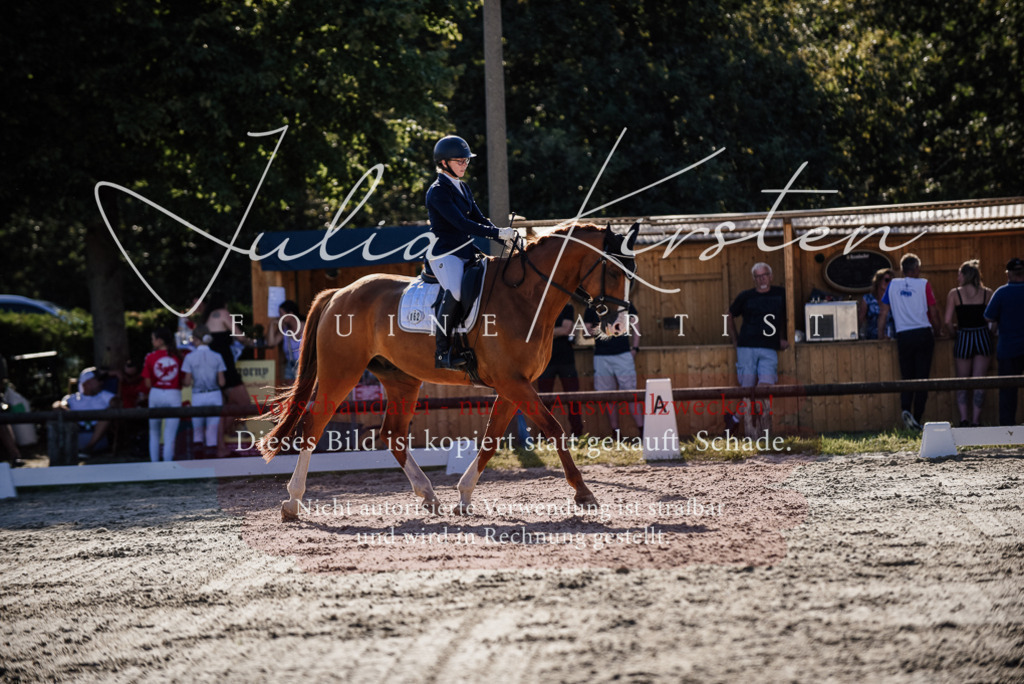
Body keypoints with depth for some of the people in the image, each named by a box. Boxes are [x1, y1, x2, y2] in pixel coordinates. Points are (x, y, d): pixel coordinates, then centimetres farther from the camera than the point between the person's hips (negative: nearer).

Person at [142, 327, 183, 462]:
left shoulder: (151, 357, -5)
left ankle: (154, 465, 17)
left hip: (156, 394, 0)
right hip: (174, 395, 0)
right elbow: (184, 381, -3)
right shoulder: (177, 356, -3)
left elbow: (148, 384, -5)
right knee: (170, 437, 1)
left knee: (154, 434, 17)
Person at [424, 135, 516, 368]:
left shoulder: (463, 188, 17)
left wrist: (505, 236, -1)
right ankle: (442, 353, -26)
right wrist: (497, 233, -23)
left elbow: (479, 218, 16)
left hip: (466, 252, 9)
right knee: (454, 291, -30)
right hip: (445, 254, -9)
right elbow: (460, 223, -21)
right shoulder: (438, 191, -11)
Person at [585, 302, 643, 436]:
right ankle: (616, 434, 8)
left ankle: (642, 430, -9)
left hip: (623, 354, -2)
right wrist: (594, 331, -13)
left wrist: (634, 348, -1)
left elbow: (635, 325, 9)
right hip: (601, 356, 2)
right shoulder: (592, 306, 10)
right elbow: (587, 330, 10)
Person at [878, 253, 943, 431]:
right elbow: (933, 312, 0)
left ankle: (906, 408, -16)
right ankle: (917, 418, -3)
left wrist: (881, 334, 18)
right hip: (924, 334, -2)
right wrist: (937, 332, 15)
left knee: (907, 377, 9)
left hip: (903, 337, 2)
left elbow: (883, 312, 8)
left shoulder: (893, 285, 6)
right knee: (922, 378, 2)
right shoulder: (923, 285, -1)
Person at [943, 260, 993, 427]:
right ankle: (975, 420, 0)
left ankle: (963, 418, -3)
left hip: (963, 338, -1)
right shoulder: (987, 293, 1)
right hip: (983, 337, 1)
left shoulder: (954, 294, -4)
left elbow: (948, 321, -8)